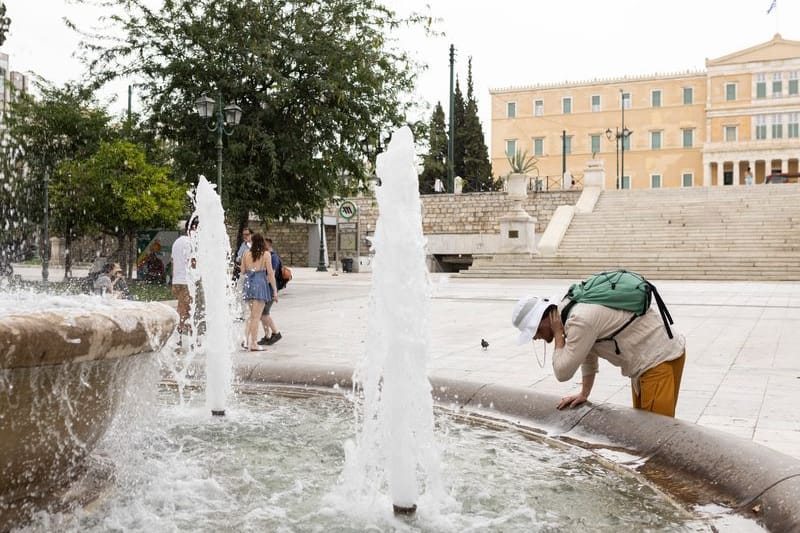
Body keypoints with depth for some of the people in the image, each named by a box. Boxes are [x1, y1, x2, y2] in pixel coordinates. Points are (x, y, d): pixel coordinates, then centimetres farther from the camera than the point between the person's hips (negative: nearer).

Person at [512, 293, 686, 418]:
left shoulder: (580, 321, -26)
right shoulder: (571, 309, 5)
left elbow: (562, 372, -21)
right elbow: (588, 353, 18)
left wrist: (558, 334, -11)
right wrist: (584, 393, 20)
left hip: (661, 358, -10)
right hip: (646, 358, 10)